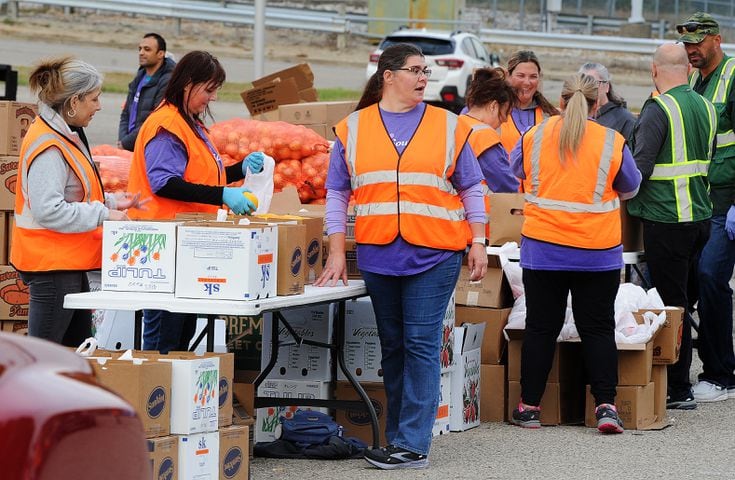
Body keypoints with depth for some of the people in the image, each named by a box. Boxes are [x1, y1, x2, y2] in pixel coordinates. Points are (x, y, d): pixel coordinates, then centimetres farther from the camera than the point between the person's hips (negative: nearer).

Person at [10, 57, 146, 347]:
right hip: (52, 266, -11)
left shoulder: (66, 136, 13)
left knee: (78, 349, 15)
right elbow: (49, 210, -26)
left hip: (69, 263, 11)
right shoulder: (48, 146, -20)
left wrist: (112, 202, 12)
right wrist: (103, 214, -20)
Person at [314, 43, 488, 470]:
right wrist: (337, 253, 1)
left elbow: (471, 189, 9)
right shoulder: (354, 128, 7)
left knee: (421, 346, -7)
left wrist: (478, 242, 2)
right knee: (393, 347, 9)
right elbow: (337, 193, 8)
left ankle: (413, 445, -8)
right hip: (378, 255, 2)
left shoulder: (448, 126, 5)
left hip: (433, 254, -2)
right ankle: (398, 435, 16)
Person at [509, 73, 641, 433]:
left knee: (540, 327, 8)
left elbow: (514, 175, 15)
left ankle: (529, 406, 12)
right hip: (598, 251, -1)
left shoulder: (534, 137, -2)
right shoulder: (612, 143, -5)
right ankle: (605, 406, -2)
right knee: (598, 329, 5)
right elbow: (631, 188, 11)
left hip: (543, 249, 1)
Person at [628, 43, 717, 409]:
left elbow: (640, 167, -17)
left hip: (667, 218, -7)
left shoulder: (659, 109, -14)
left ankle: (678, 390, -1)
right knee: (683, 301, 15)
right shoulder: (705, 107, 8)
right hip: (701, 215, 7)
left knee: (672, 305, -3)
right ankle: (681, 383, 20)